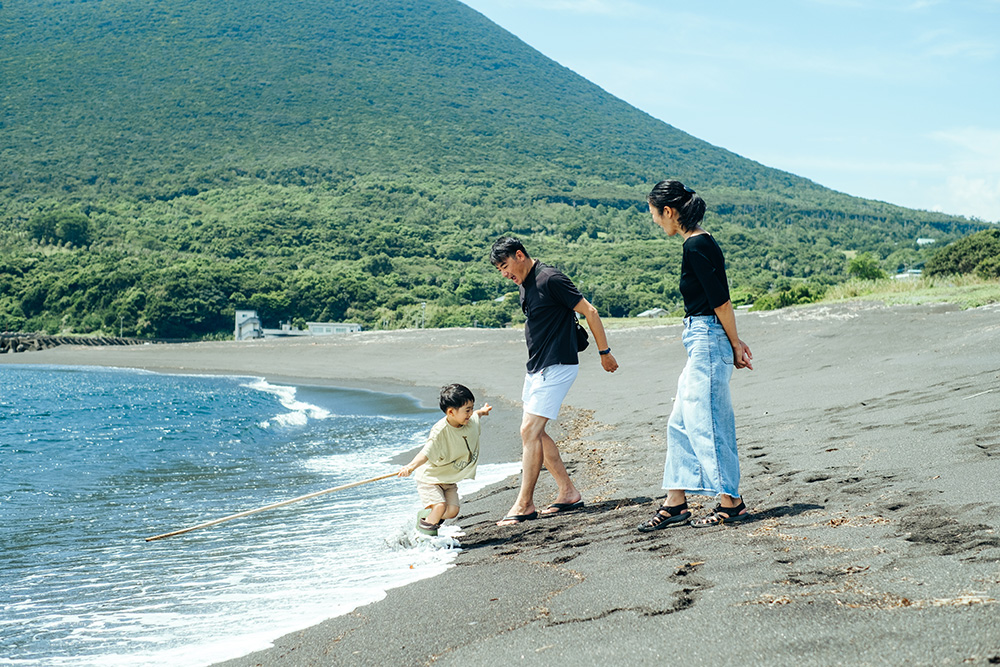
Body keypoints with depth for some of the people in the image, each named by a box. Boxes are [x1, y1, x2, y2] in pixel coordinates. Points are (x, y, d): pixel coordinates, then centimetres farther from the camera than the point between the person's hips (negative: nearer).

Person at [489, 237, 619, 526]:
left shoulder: (550, 279, -16)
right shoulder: (524, 284, 13)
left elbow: (589, 311, -13)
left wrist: (604, 352, -8)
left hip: (556, 366, -10)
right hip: (536, 367, 10)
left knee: (530, 431, -13)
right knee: (534, 432, 9)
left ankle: (524, 505, -9)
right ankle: (568, 493, 16)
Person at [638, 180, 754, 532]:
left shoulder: (695, 247, -16)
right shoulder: (702, 243, 14)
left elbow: (720, 302, -17)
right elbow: (720, 302, 15)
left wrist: (735, 345, -9)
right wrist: (734, 342, 15)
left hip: (707, 342, -10)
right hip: (702, 344, 10)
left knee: (705, 423, -4)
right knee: (680, 423, 11)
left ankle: (731, 502, 4)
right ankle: (675, 503, 16)